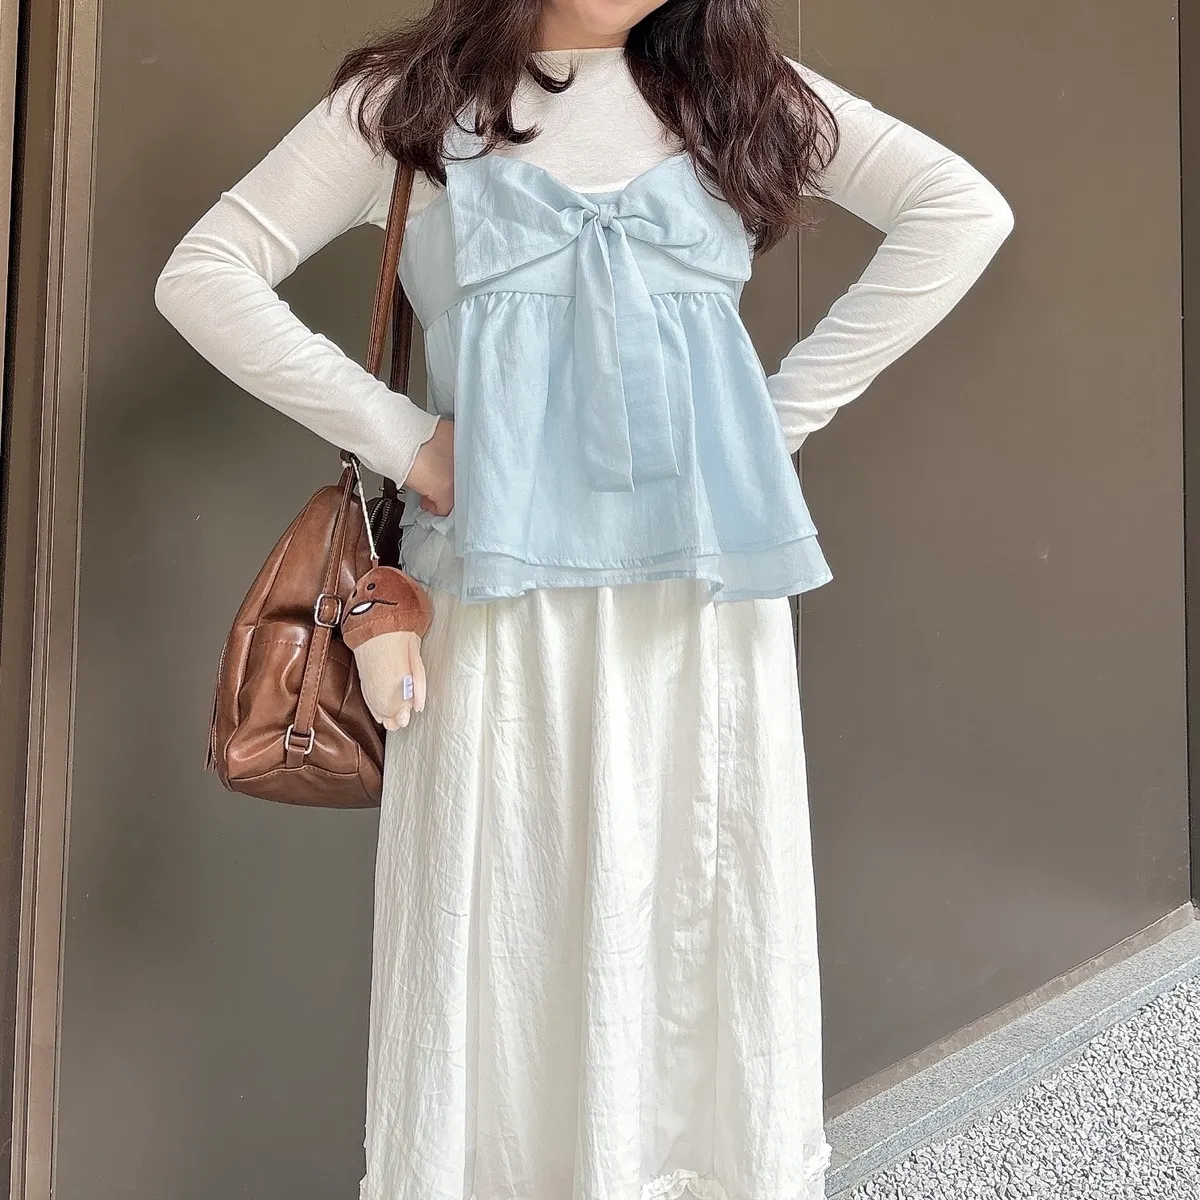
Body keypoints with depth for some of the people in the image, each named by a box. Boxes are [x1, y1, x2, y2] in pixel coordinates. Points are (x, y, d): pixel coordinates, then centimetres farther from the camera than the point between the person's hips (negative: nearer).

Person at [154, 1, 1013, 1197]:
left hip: (704, 584, 2)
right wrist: (399, 437, -3)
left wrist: (787, 410, 1)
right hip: (500, 590, -1)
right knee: (497, 929, 1)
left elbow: (962, 208, 10)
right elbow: (203, 274, 6)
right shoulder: (410, 98, 10)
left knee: (703, 923, 4)